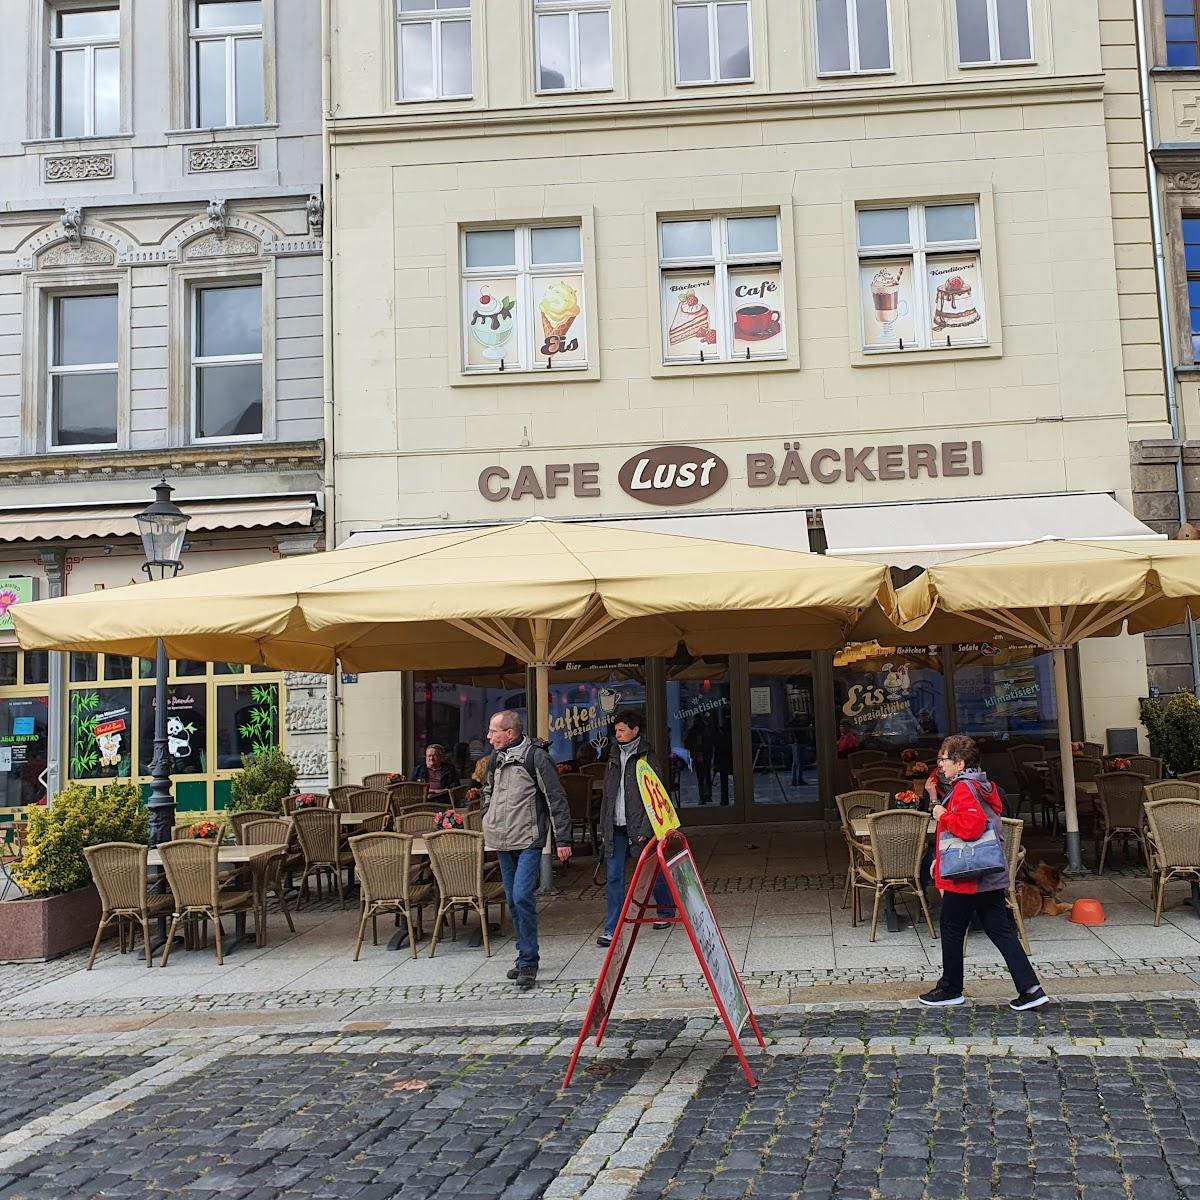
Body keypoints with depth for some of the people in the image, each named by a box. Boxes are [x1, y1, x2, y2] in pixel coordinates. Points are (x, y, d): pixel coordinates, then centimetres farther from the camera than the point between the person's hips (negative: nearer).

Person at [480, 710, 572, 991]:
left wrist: (563, 840, -12)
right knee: (513, 901, 12)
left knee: (523, 897, -16)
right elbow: (488, 792, 27)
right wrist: (489, 823, 16)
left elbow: (556, 799, -11)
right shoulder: (496, 758, 10)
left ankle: (528, 963, -8)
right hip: (503, 842, 7)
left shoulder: (535, 756, -11)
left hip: (528, 841, -7)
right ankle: (525, 957, 24)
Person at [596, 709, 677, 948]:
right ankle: (612, 930, -1)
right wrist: (604, 828, 12)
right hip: (617, 828, 5)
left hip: (640, 827, -5)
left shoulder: (647, 757, -5)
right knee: (614, 877, -2)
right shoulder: (614, 758, 13)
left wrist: (645, 829, -16)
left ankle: (666, 912, 33)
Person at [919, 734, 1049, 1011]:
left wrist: (943, 816, -15)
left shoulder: (964, 788, -17)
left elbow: (970, 825, -32)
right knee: (1001, 930, 8)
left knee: (951, 929, 8)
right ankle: (1030, 989, 2)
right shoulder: (983, 786, 15)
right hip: (991, 875, 9)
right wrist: (942, 858, 23)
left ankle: (951, 989, 20)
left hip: (965, 876, -9)